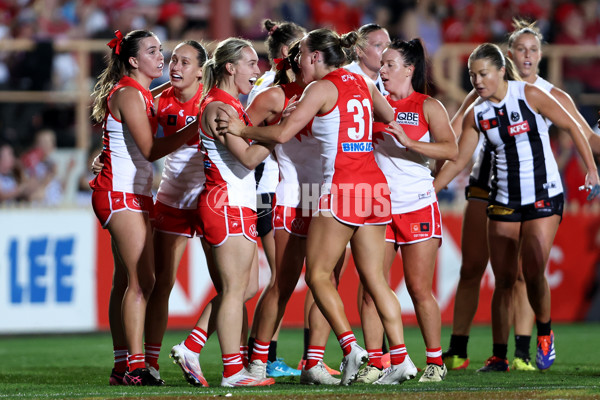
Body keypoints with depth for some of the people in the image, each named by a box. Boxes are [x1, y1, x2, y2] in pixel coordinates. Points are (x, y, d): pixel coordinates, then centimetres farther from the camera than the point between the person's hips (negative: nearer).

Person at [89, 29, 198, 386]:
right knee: (141, 280, -15)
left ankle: (122, 368, 9)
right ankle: (135, 366, -17)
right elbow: (150, 150, -19)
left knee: (126, 281, 8)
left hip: (135, 195, 10)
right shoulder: (129, 94, -13)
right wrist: (195, 129, -21)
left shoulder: (143, 95, 17)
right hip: (121, 194, -10)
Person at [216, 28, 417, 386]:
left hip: (341, 185, -7)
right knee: (375, 279, 7)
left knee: (318, 275, 1)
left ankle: (350, 346, -11)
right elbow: (390, 118, 30)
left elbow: (282, 133, -10)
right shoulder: (362, 84, 14)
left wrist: (240, 129, 1)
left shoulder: (322, 88, -6)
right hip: (374, 184, 7)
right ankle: (401, 358, 0)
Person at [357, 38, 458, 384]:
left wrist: (408, 141, -21)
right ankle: (374, 362, 0)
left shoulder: (428, 107, 0)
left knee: (420, 289, -2)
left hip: (418, 208, -3)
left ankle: (435, 362, 9)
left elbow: (451, 149, -11)